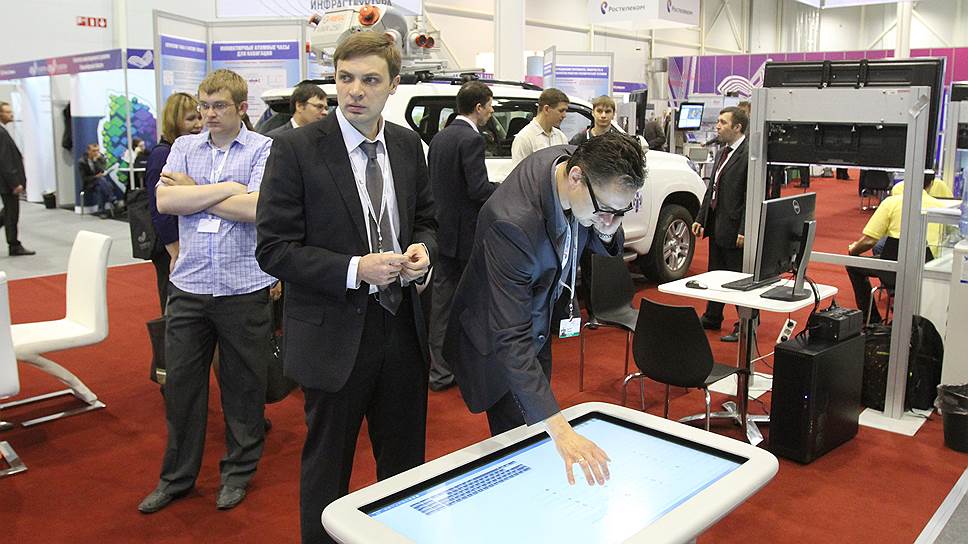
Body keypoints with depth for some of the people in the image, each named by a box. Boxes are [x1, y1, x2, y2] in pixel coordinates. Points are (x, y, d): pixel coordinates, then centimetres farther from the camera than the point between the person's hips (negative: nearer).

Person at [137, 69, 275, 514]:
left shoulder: (264, 149, -2)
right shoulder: (185, 147, 10)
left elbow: (254, 209, -17)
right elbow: (163, 201, -5)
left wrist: (191, 193, -7)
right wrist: (228, 188, -10)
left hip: (244, 289, -3)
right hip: (188, 286, 4)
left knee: (243, 385, 10)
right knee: (181, 382, 12)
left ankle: (238, 472, 30)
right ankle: (177, 476, 30)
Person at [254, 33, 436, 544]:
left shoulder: (408, 145, 3)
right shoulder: (295, 148, -11)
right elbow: (273, 249, -13)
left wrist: (423, 248, -8)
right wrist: (355, 269, -23)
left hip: (402, 328, 5)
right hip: (335, 332, -4)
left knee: (406, 461, 19)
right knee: (327, 466, 13)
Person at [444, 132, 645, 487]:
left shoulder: (574, 161, -18)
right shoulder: (512, 221, -41)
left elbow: (606, 247, 0)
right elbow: (511, 339, -43)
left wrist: (608, 233, -26)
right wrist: (560, 430, -49)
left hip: (538, 324, 8)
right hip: (495, 343, -7)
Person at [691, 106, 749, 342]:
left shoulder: (750, 155, -16)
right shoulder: (723, 152, 12)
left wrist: (744, 231, -21)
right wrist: (701, 218, 13)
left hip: (734, 227, -9)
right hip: (716, 225, 9)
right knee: (715, 274, 19)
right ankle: (712, 318, 32)